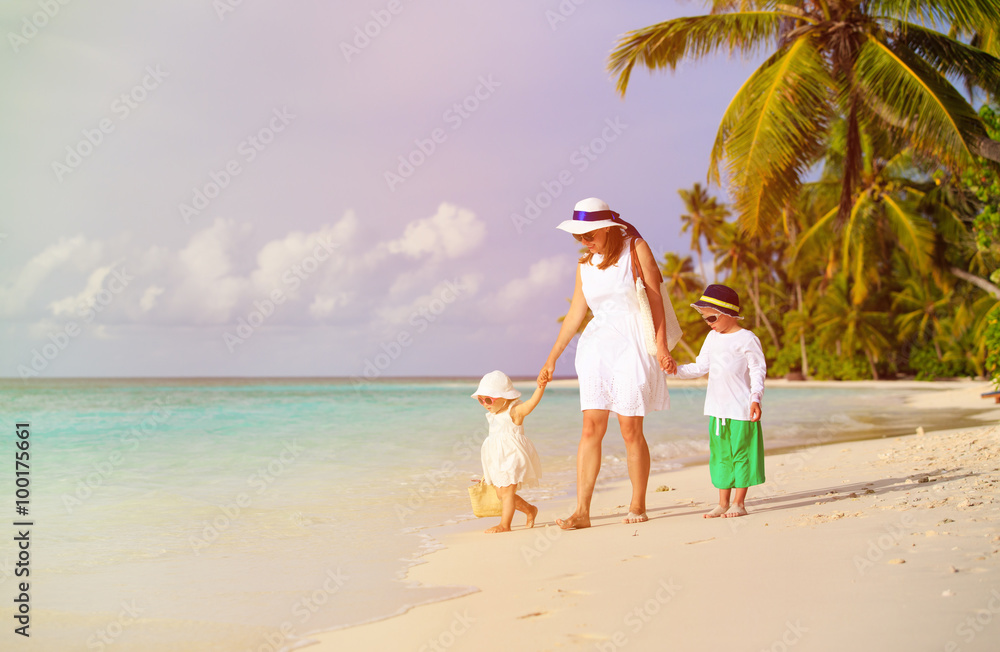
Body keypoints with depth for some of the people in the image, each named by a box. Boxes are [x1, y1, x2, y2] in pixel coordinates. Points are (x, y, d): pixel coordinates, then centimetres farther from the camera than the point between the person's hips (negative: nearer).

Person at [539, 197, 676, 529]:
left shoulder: (636, 249, -1)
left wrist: (661, 347, -10)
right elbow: (575, 314, 17)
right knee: (591, 428, -6)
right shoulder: (585, 265, 11)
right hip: (598, 346, 4)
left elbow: (655, 299, -3)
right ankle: (582, 511, -6)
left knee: (631, 430, -4)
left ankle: (638, 505, 11)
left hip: (633, 344, -4)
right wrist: (552, 358, 18)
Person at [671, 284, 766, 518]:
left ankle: (738, 503, 7)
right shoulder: (713, 338, 14)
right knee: (720, 455, 8)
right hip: (717, 410, 7)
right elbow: (700, 367, 17)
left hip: (741, 409, -7)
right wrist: (676, 369, 5)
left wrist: (755, 397, -19)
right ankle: (722, 503, 14)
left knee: (741, 453, -1)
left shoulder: (746, 339, -7)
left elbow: (758, 370, -7)